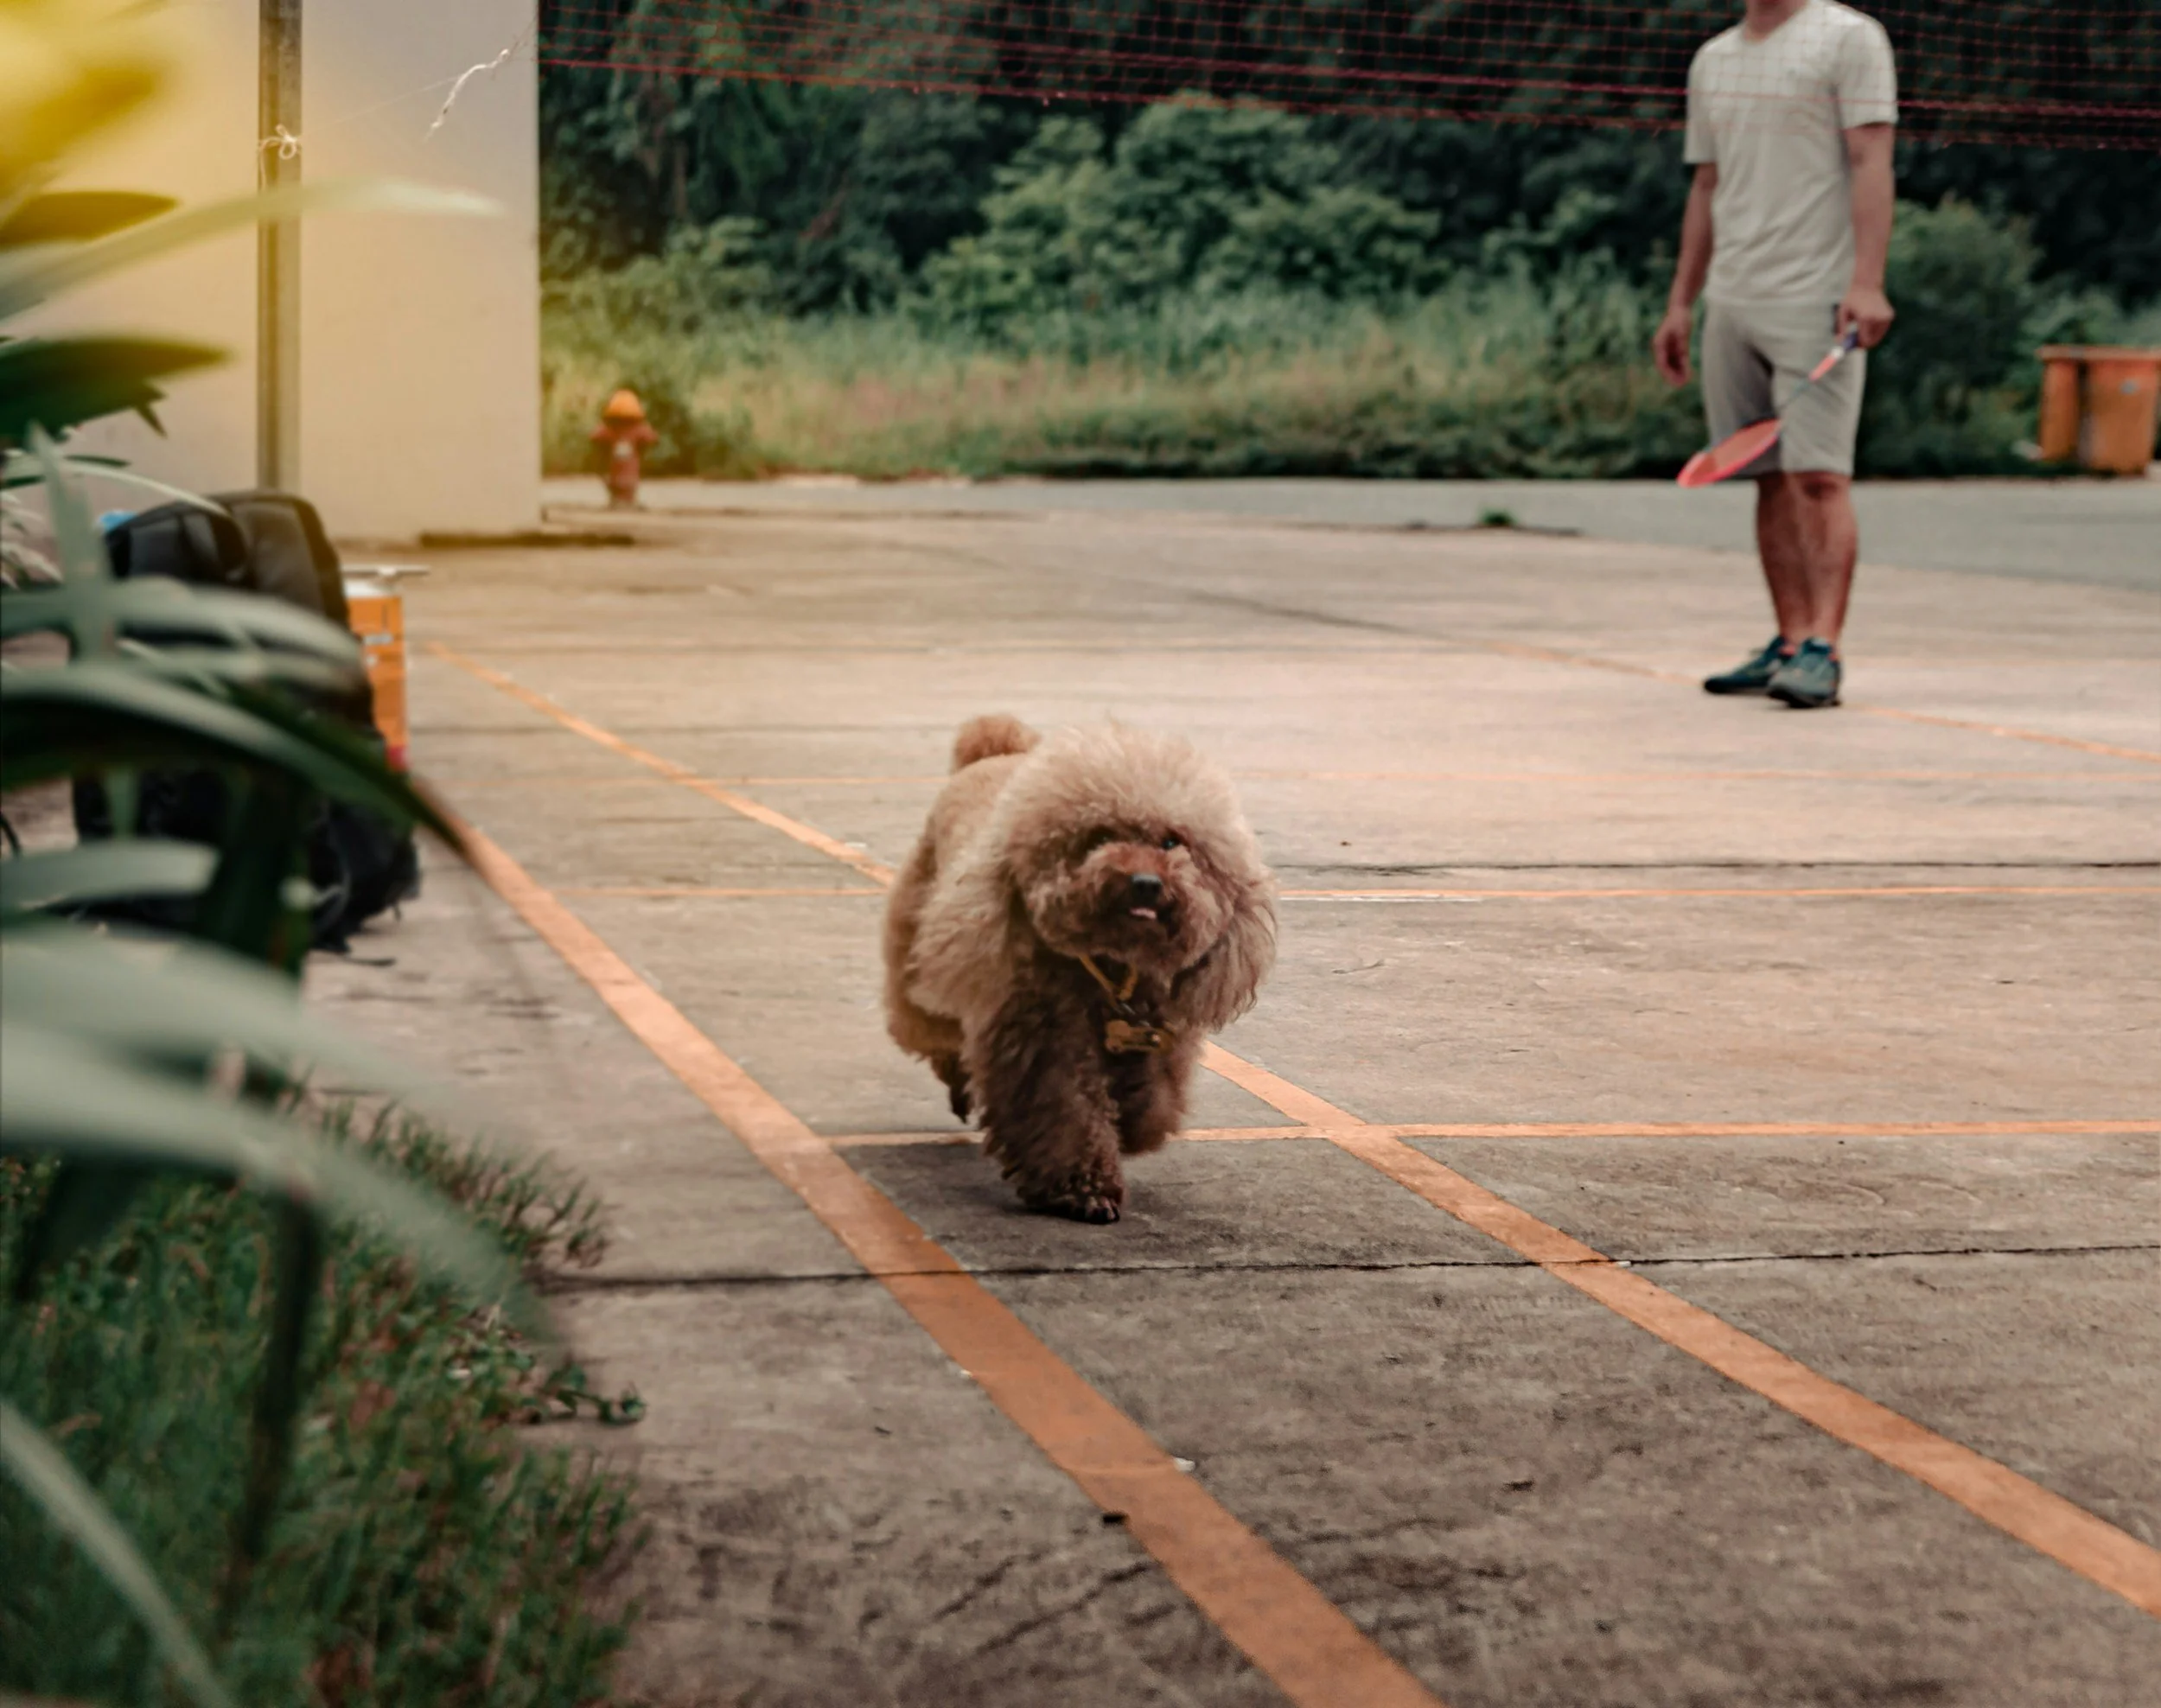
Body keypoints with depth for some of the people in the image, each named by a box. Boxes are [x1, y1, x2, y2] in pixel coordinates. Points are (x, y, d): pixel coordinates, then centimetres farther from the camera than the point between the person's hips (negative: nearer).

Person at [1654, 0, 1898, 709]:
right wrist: (1680, 303, 17)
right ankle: (1790, 643, 11)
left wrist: (1866, 282, -19)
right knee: (1771, 481, 7)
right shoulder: (1713, 60, 18)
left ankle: (1822, 651, -13)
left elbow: (1870, 161, -9)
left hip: (1818, 303, -6)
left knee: (1818, 477, -11)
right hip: (1732, 303, 6)